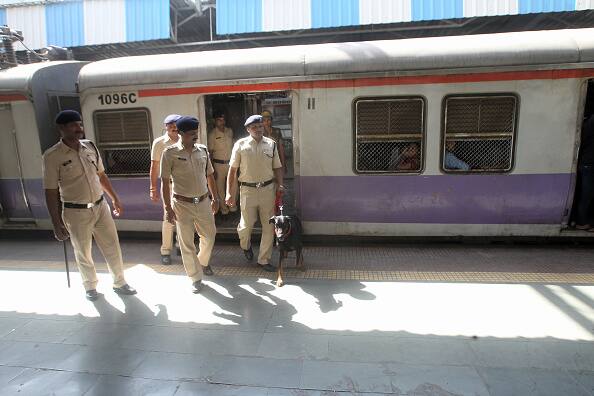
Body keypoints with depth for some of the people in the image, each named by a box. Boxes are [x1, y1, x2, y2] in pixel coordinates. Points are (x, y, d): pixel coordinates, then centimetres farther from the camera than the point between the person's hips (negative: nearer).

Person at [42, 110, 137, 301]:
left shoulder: (90, 147, 1)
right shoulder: (52, 156, -14)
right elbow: (51, 192, -12)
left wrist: (115, 198, 16)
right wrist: (57, 224, -11)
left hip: (101, 206, 4)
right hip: (76, 213, -4)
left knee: (112, 247, 10)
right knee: (83, 253, 13)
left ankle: (119, 283, 28)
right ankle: (90, 287, 36)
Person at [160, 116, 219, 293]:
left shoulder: (203, 150, 1)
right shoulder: (170, 153, -11)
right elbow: (165, 182, -8)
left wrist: (215, 198, 13)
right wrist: (168, 208, -10)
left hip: (203, 202, 4)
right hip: (182, 204, -4)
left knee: (209, 235, 16)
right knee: (187, 243, 6)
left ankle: (203, 262, 45)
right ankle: (196, 277, 23)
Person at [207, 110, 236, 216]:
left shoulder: (229, 131, 4)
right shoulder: (212, 134, -9)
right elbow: (210, 152, -7)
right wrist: (213, 169, -9)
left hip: (231, 162, 4)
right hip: (219, 164, -4)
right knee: (220, 187, 7)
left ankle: (232, 205, 28)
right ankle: (223, 207, 24)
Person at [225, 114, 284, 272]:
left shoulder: (271, 144, 4)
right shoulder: (240, 144, -3)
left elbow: (277, 168, 10)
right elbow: (232, 170, -1)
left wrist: (279, 185, -1)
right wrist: (229, 193, -5)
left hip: (268, 189, 2)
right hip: (248, 190, -2)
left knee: (269, 227, 6)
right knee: (247, 225, 4)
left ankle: (264, 259, 23)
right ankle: (245, 245, 41)